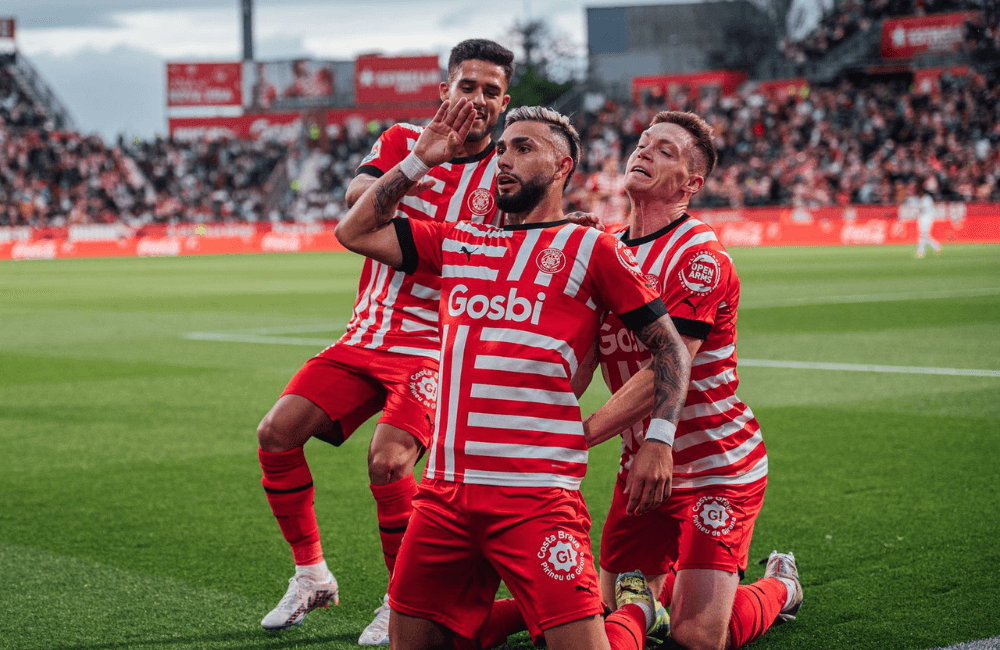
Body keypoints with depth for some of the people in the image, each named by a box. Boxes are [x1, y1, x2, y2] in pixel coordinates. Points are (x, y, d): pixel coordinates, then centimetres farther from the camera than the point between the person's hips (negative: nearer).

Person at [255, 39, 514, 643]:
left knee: (388, 462, -24)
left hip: (436, 345, -4)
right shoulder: (404, 140, 6)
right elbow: (357, 197, -15)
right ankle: (311, 574, 11)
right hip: (366, 337, 4)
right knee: (278, 432, -6)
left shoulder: (505, 174, -1)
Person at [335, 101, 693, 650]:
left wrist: (659, 440, -8)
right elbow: (355, 231, 22)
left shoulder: (590, 249, 2)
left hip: (535, 495, -5)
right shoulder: (458, 244, 17)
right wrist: (419, 160, 18)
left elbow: (669, 346, 3)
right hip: (444, 492, 5)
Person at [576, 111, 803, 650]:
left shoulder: (701, 257, -19)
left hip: (717, 466, -6)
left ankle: (778, 586, 22)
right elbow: (576, 372, 1)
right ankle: (690, 577, 35)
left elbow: (663, 375, -25)